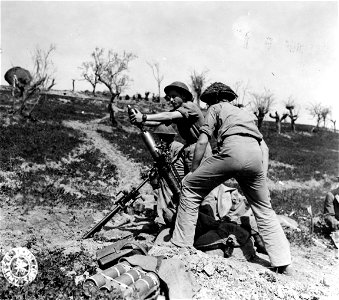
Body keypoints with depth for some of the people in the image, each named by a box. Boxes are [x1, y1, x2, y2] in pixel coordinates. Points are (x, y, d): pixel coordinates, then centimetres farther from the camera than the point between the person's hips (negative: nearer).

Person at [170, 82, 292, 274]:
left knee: (190, 187, 9)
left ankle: (181, 245, 9)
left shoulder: (216, 108, 22)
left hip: (233, 150, -6)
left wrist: (194, 171, 14)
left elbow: (202, 141, 9)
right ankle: (284, 264, 20)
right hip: (255, 154, 6)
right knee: (264, 210, 20)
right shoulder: (245, 113, 39)